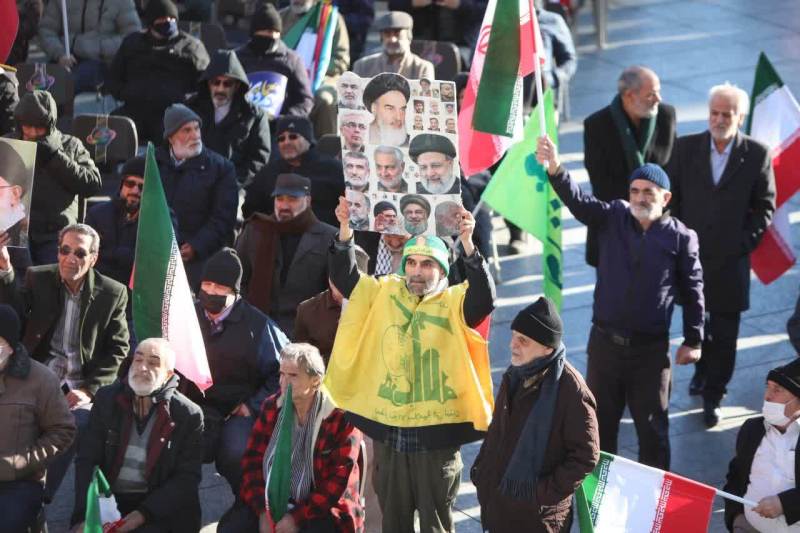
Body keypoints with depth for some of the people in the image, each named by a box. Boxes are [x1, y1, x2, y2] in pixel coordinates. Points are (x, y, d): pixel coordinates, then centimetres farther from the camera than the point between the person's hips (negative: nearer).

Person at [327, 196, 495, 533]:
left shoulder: (453, 302, -1)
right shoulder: (384, 293, 9)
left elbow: (485, 299, -19)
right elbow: (344, 277, 1)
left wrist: (467, 244, -32)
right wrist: (345, 230, -16)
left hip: (436, 431, -3)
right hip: (387, 428, 3)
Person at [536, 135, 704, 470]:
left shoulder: (681, 237, -4)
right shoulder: (612, 218, 1)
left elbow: (692, 290, 3)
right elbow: (577, 201, -16)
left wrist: (693, 340, 3)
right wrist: (555, 170, -35)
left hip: (651, 348, -2)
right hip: (605, 341, 2)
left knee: (653, 427, 7)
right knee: (599, 421, 13)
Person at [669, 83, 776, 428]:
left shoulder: (757, 154, -5)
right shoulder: (686, 148, -1)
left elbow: (765, 206, 2)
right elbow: (672, 196, 5)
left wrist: (745, 241, -7)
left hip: (730, 259, -2)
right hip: (690, 254, 2)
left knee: (724, 334, 2)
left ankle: (713, 396, 14)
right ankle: (703, 367, 42)